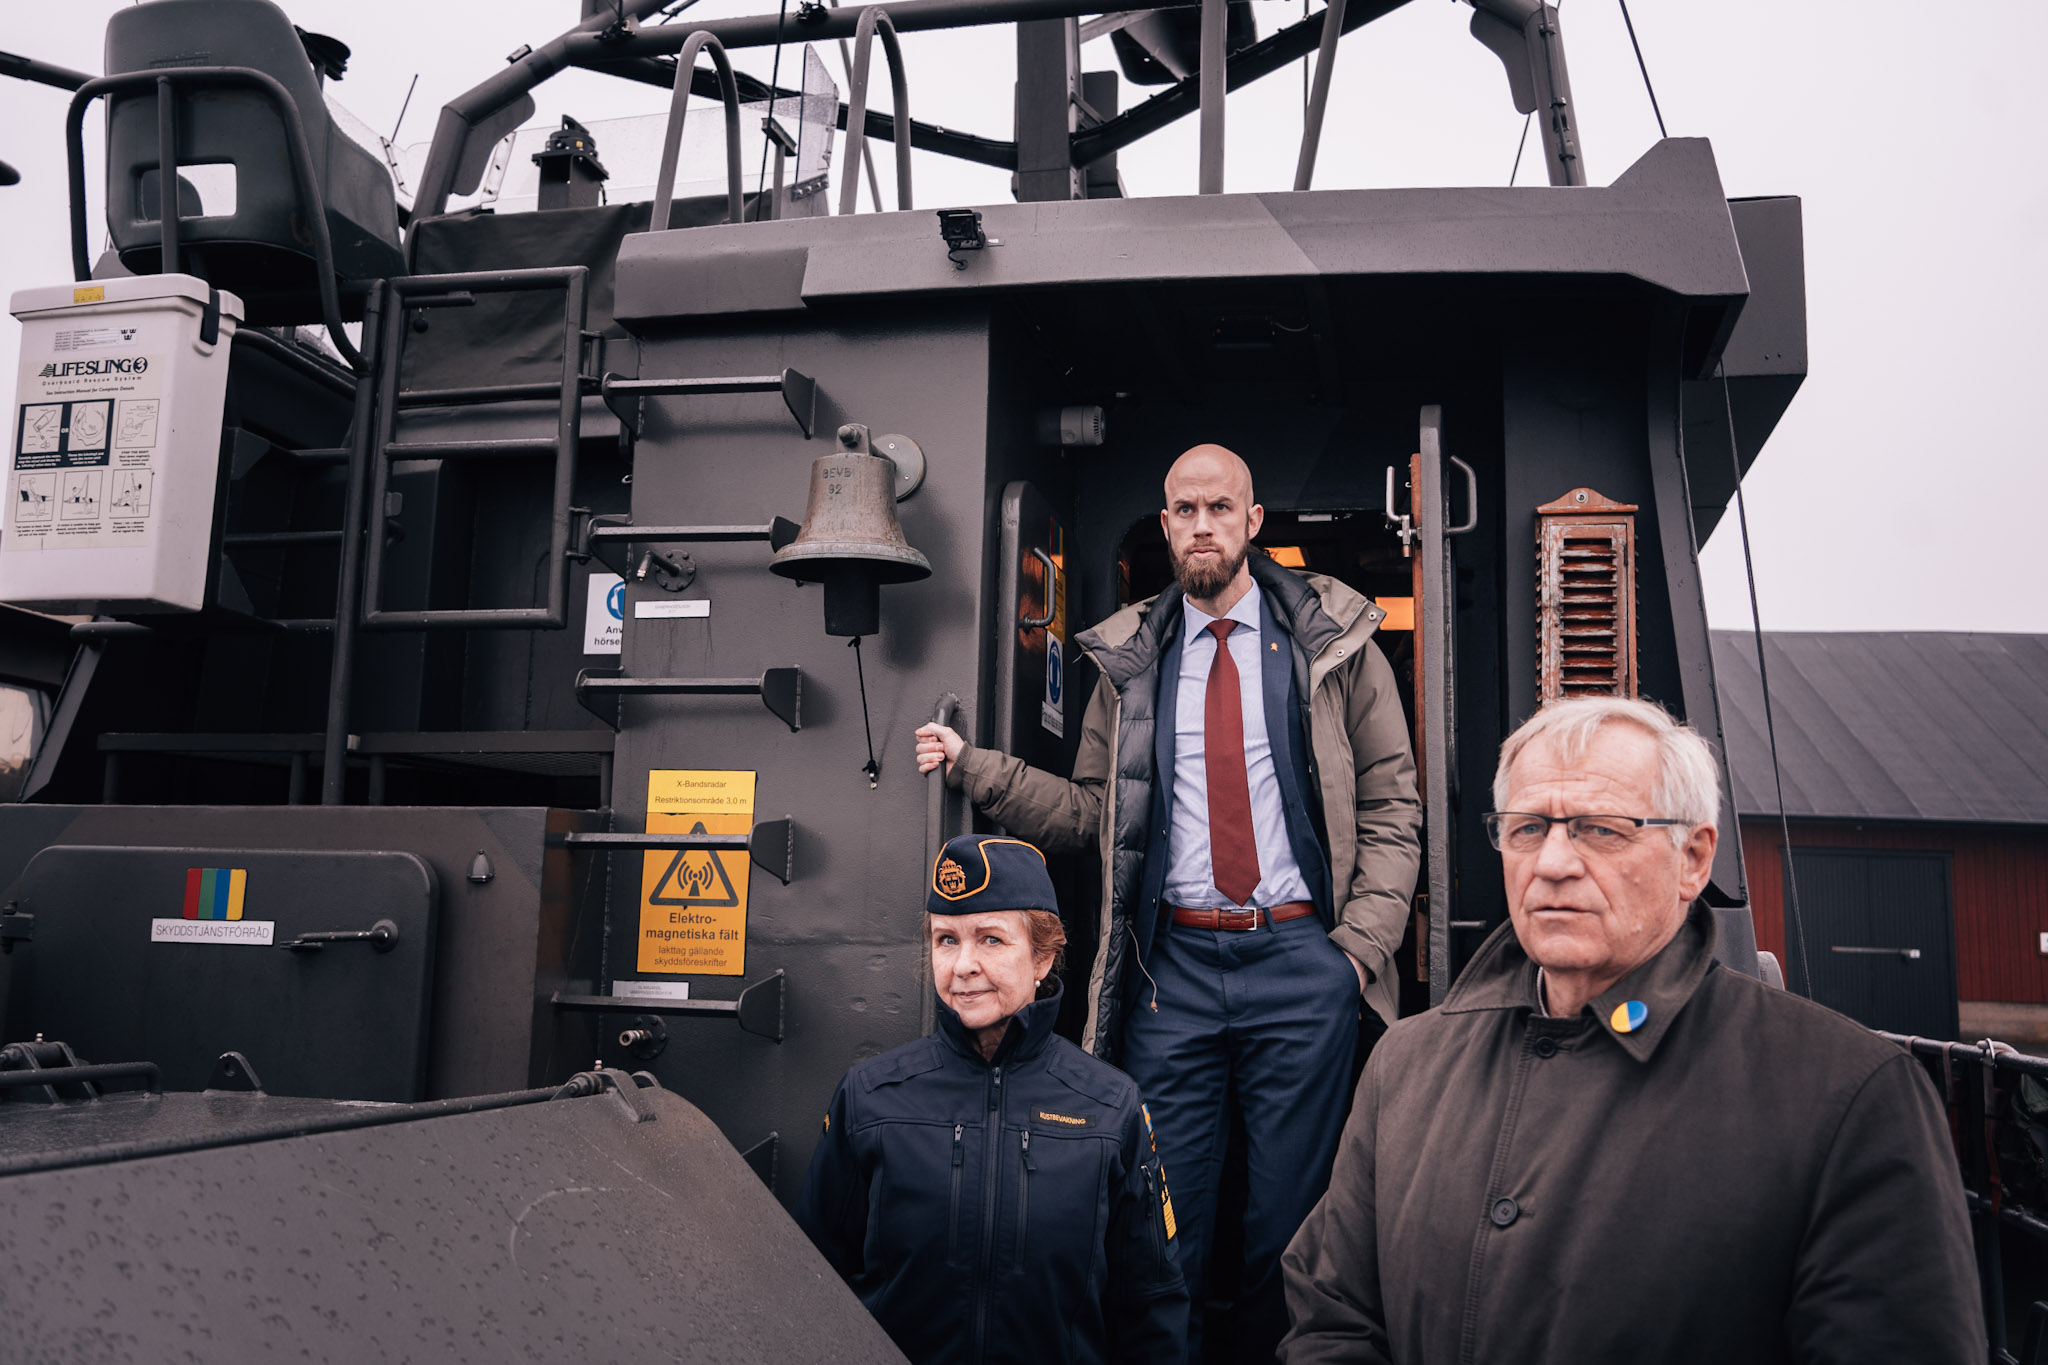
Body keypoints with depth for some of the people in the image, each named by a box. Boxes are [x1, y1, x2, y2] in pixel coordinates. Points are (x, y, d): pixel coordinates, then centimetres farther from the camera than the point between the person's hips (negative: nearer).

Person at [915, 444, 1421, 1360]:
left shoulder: (1332, 639, 4)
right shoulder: (1130, 658, 10)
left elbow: (1391, 804, 5)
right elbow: (1091, 813, 10)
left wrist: (1362, 944, -5)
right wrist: (973, 767, 0)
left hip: (1300, 958, -1)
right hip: (1172, 965, 2)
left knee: (1292, 1215, 8)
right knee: (1166, 1218, 6)